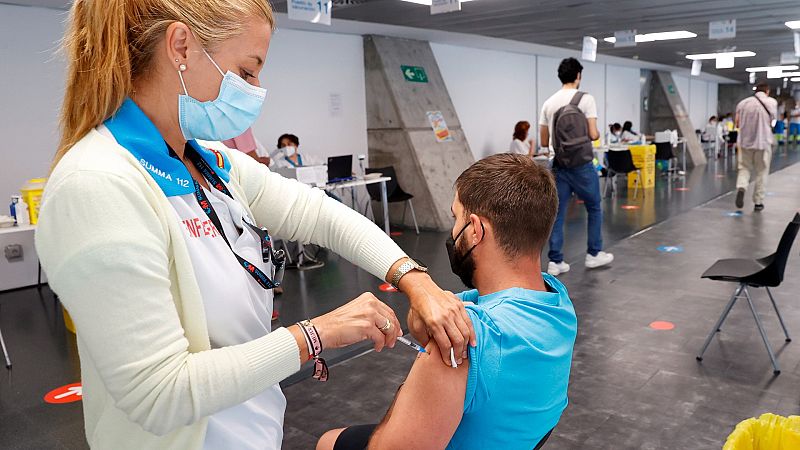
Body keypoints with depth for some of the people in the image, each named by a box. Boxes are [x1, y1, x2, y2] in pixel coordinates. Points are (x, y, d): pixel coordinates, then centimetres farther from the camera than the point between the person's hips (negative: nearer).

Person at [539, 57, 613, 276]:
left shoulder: (549, 103, 7)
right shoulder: (585, 99, -9)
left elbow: (544, 140, 11)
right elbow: (593, 134, -12)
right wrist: (598, 134, 13)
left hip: (559, 165, 5)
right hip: (582, 165, -4)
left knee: (557, 212, 6)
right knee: (594, 208, 14)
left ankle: (555, 261, 5)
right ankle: (594, 254, 22)